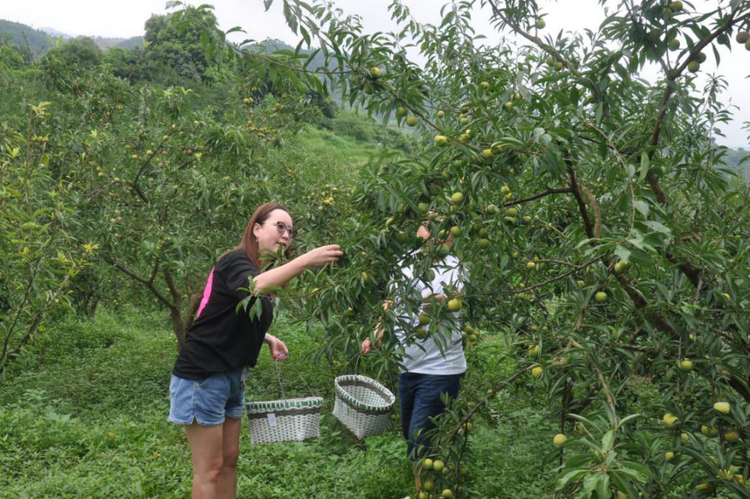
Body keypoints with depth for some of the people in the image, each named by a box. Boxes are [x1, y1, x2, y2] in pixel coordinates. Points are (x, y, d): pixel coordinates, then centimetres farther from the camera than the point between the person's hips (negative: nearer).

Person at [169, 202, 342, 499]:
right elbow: (252, 288, -42)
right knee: (210, 469, -1)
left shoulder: (263, 275, 11)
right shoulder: (234, 261, -16)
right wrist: (306, 260, -45)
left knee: (230, 460, 16)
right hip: (202, 375, -9)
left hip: (231, 375, 9)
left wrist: (268, 339, 9)